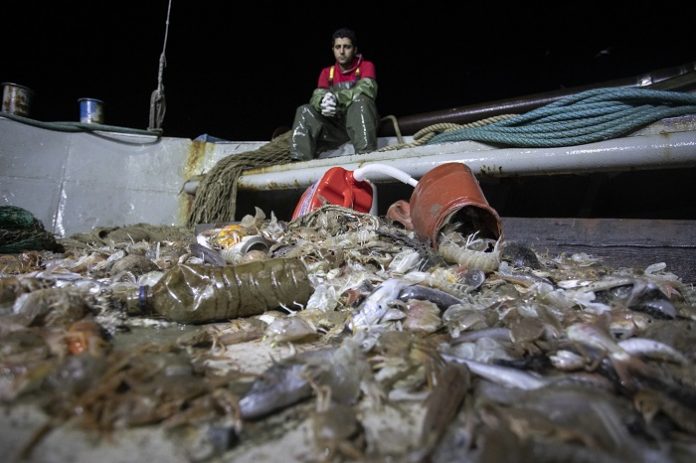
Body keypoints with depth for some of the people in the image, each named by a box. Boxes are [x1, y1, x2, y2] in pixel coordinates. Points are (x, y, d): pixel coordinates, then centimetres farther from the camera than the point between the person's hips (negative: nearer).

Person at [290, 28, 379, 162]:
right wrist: (323, 102, -29)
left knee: (360, 100, -31)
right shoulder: (326, 73, 13)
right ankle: (300, 160, -29)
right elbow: (316, 97, -3)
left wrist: (336, 98, -33)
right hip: (335, 125, 4)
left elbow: (367, 90, -19)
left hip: (362, 123, -3)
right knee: (304, 112, -14)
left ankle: (366, 155, -41)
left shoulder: (366, 66, 2)